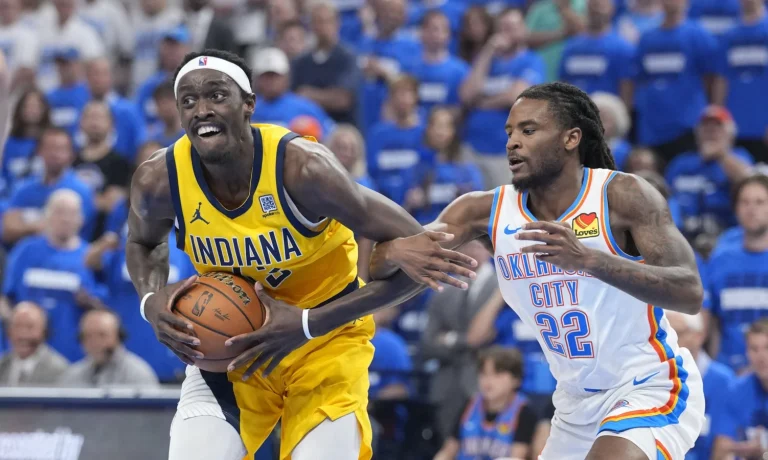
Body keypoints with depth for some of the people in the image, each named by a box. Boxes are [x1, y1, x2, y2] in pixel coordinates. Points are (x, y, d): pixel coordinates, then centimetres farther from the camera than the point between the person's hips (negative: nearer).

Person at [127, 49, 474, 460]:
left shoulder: (300, 166, -29)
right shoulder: (159, 180, -18)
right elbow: (143, 242, 10)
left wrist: (307, 323, -30)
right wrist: (151, 301, -14)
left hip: (326, 337, -3)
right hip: (228, 343, 3)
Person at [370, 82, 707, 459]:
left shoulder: (622, 195, -18)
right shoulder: (487, 212, -5)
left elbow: (691, 294, -29)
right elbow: (377, 267, -7)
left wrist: (588, 259, -42)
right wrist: (397, 251, -33)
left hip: (652, 388, -6)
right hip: (578, 404, 6)